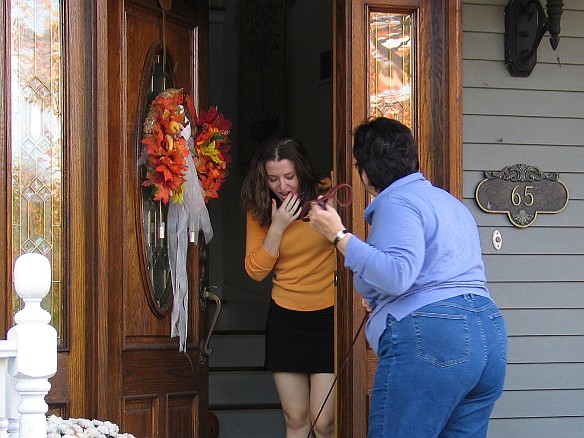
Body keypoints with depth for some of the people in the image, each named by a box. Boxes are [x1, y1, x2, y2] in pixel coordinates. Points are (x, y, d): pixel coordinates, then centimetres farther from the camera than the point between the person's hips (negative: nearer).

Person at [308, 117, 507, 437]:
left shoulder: (396, 202, -4)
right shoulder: (449, 201, 26)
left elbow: (397, 275, -20)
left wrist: (339, 236, -14)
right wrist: (381, 300, 41)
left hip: (429, 341, -9)